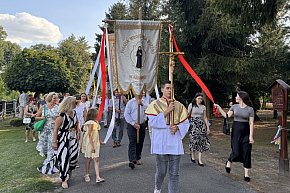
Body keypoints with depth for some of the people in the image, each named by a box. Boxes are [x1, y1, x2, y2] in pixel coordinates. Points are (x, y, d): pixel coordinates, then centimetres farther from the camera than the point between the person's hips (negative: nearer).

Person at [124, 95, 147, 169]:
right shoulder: (130, 102, 0)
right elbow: (126, 114, -5)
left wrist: (141, 104, -15)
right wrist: (133, 123, -11)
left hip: (141, 125, 4)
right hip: (132, 125, -4)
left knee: (140, 142, 10)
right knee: (132, 142, -11)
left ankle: (138, 158, 25)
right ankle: (132, 160, -14)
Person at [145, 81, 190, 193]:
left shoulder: (179, 105, 8)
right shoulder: (155, 104, 0)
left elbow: (185, 123, 9)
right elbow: (153, 122, -11)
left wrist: (177, 127, -11)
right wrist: (167, 110, -15)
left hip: (175, 143, 2)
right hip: (161, 143, -2)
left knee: (174, 173, 4)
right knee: (161, 171, 9)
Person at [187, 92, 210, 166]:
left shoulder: (203, 107, 10)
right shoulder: (191, 105, 1)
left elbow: (205, 118, 12)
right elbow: (188, 115, 1)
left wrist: (208, 127, 7)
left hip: (201, 124, 3)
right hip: (193, 124, -3)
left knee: (201, 141, -2)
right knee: (194, 140, -8)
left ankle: (200, 160, 5)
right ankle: (192, 155, 20)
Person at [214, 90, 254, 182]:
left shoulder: (250, 109, -4)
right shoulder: (234, 106, 5)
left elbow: (251, 123, -5)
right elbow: (226, 115, 2)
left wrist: (251, 136, -9)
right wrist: (219, 108, -3)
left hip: (245, 132, -1)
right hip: (236, 131, 1)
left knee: (246, 153, 1)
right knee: (236, 152, -5)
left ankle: (246, 174, 13)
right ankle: (229, 162, 28)